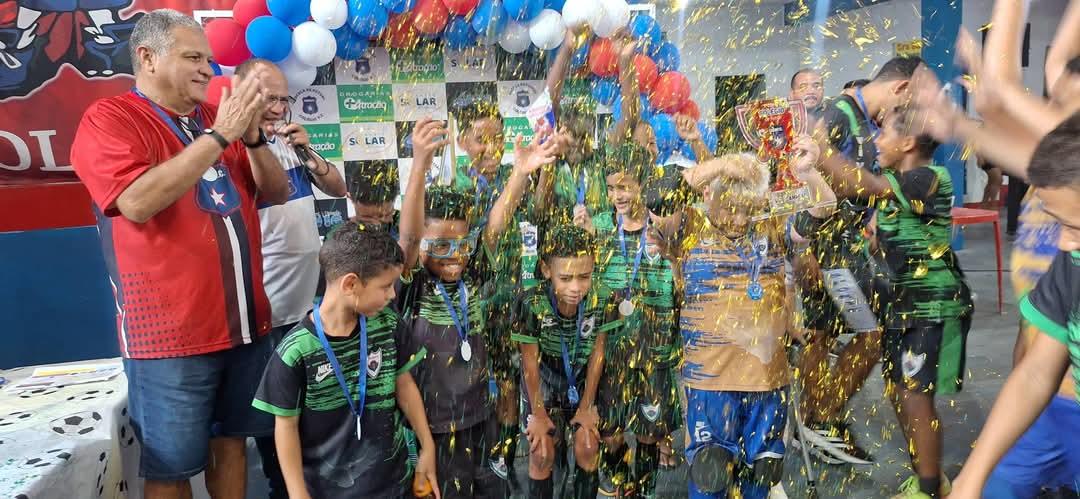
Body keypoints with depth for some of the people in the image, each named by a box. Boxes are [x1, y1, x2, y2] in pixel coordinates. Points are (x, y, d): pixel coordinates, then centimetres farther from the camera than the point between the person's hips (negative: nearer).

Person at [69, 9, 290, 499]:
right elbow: (137, 202, -22)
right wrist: (219, 134, -21)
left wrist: (252, 136, -9)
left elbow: (277, 193, 9)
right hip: (170, 333, -5)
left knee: (231, 441, 17)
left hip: (245, 322, 5)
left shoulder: (217, 118, 11)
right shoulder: (108, 119, -5)